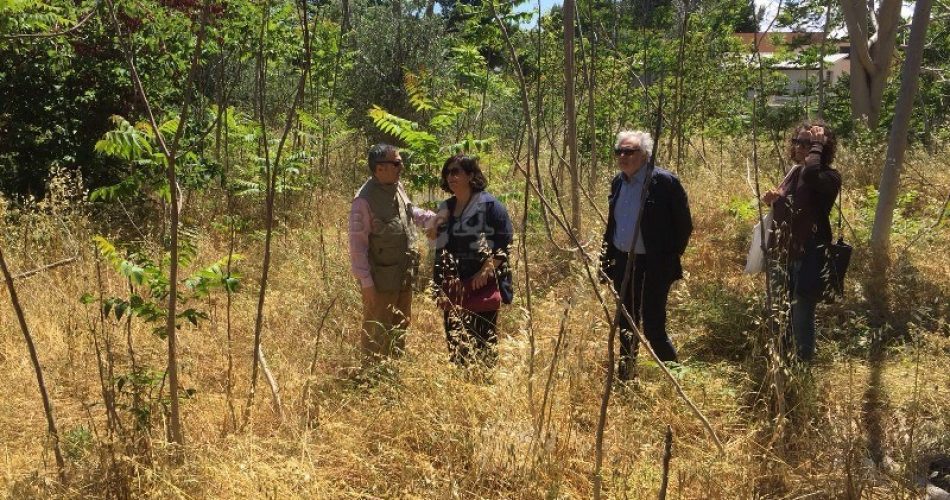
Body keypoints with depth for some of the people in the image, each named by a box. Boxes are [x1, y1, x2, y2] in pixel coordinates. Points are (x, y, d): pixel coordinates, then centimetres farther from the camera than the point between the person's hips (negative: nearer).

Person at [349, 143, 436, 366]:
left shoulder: (397, 188, 3)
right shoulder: (365, 200, -20)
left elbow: (411, 212, 24)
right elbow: (357, 243, -19)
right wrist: (366, 282, -20)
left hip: (404, 276, 8)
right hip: (381, 280, -8)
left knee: (401, 325, 21)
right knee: (377, 332, 2)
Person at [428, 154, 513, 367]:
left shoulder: (490, 205, -6)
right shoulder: (446, 208, 14)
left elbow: (504, 242, -12)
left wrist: (485, 271, -18)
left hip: (482, 285, -6)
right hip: (453, 287, 6)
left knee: (483, 341, -3)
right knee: (454, 341, 11)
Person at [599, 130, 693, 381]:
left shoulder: (665, 182, -14)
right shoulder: (617, 182, 6)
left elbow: (684, 225, -9)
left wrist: (669, 259, -7)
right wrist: (607, 257, 13)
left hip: (654, 266, -7)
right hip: (623, 263, 7)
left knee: (653, 327, -5)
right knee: (626, 325, 15)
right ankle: (625, 377, 28)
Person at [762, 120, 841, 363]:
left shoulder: (829, 177, -11)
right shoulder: (794, 172, 10)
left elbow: (811, 175, -37)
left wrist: (817, 145, -22)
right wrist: (773, 200, 2)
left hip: (809, 256, -7)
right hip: (782, 254, 7)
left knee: (801, 317, -7)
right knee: (779, 314, 14)